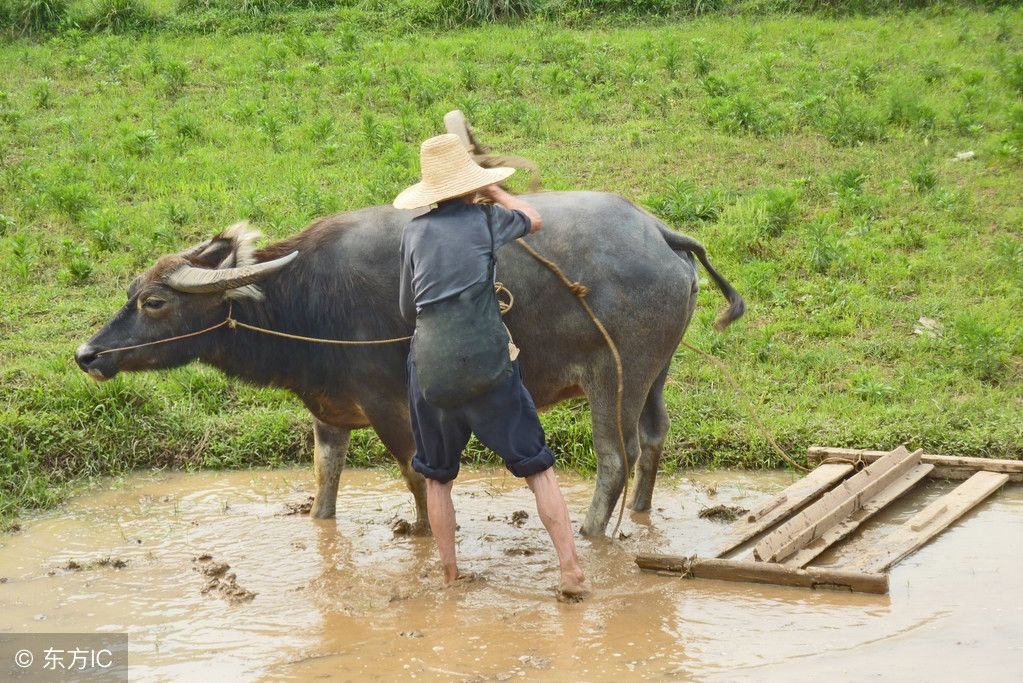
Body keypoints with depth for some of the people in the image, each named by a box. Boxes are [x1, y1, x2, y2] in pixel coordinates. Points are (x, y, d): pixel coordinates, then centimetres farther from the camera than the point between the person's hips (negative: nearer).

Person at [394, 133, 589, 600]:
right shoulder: (484, 220, 3)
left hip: (429, 365, 2)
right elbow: (534, 219, 26)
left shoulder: (414, 232, 8)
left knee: (437, 476, 18)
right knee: (537, 466, 6)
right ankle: (571, 572, -1)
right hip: (487, 363, -2)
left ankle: (449, 578, 19)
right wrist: (495, 193, 39)